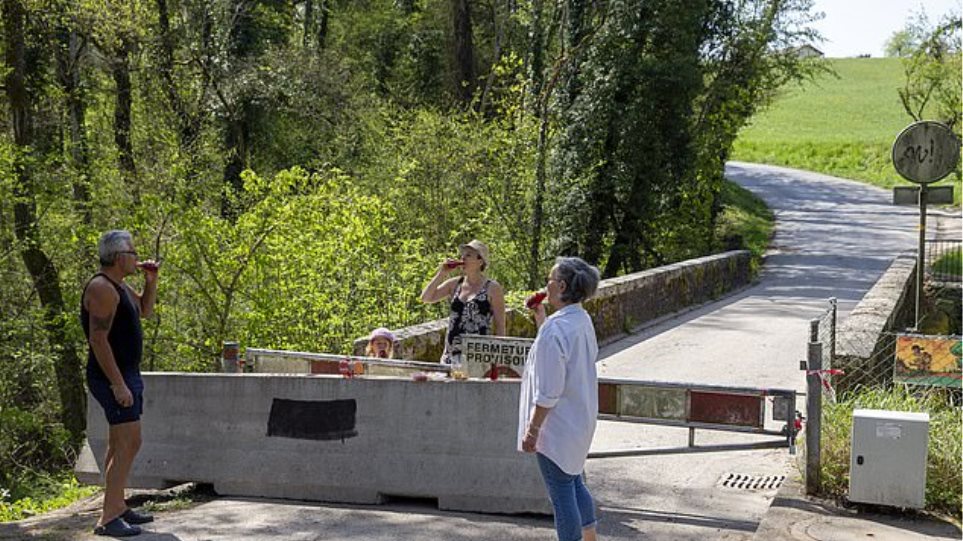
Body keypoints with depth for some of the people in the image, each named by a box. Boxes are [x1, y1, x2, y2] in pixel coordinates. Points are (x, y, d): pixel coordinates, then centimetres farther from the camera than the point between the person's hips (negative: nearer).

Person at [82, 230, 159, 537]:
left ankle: (118, 508, 24)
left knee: (119, 445, 16)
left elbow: (145, 311, 28)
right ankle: (108, 520, -15)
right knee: (129, 445, -14)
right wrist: (118, 384, -26)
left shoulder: (119, 286, 13)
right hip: (112, 376, -11)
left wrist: (151, 280, 12)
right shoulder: (102, 288, -18)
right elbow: (98, 340, -23)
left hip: (126, 374, 11)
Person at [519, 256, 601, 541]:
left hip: (558, 425, -9)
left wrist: (532, 430, -16)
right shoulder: (582, 319, 3)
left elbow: (548, 393, -23)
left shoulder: (555, 329, -25)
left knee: (562, 495, 2)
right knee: (575, 483, 23)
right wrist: (541, 320, 13)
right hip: (581, 420, 10)